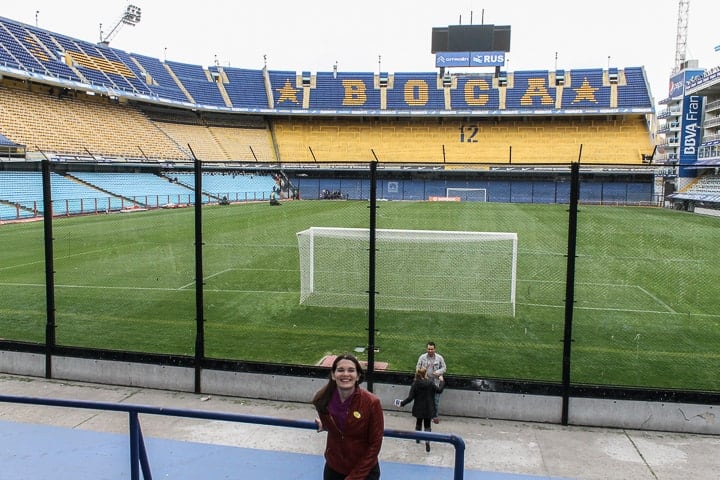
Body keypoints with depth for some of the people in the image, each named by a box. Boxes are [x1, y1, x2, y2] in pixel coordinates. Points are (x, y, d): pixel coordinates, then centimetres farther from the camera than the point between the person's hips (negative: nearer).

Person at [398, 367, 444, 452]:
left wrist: (402, 403, -3)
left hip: (418, 409, 1)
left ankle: (418, 438, 38)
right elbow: (439, 390, 1)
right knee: (427, 425, 9)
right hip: (428, 409, -1)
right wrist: (442, 381, 16)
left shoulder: (415, 384, -14)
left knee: (418, 423, 25)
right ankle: (427, 441, -11)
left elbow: (410, 397, -15)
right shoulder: (430, 383, -14)